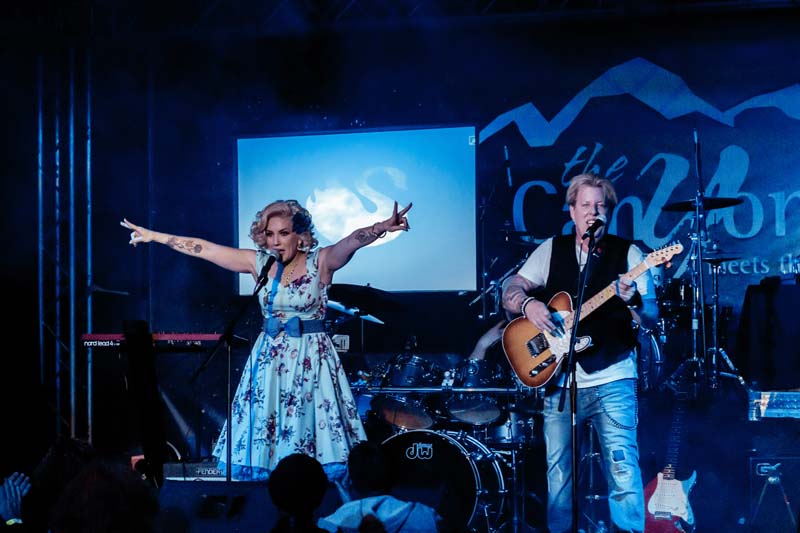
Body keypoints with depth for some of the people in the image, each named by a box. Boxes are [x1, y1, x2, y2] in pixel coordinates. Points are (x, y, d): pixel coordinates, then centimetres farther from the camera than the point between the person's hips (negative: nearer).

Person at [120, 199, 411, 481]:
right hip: (269, 356, 4)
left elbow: (353, 241, -27)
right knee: (263, 429, 3)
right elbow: (204, 248, 6)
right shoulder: (259, 262, 3)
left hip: (310, 357, -4)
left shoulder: (321, 261, -8)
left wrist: (382, 227, -47)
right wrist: (153, 236, 9)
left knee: (310, 429, -7)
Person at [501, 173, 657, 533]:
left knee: (623, 470, -11)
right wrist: (527, 303, -16)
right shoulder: (551, 250, 11)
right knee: (557, 474, 6)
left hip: (611, 382, -3)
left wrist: (634, 300, -24)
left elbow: (652, 316, -2)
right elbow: (510, 291, 6)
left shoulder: (628, 253, 4)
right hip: (559, 383, 3)